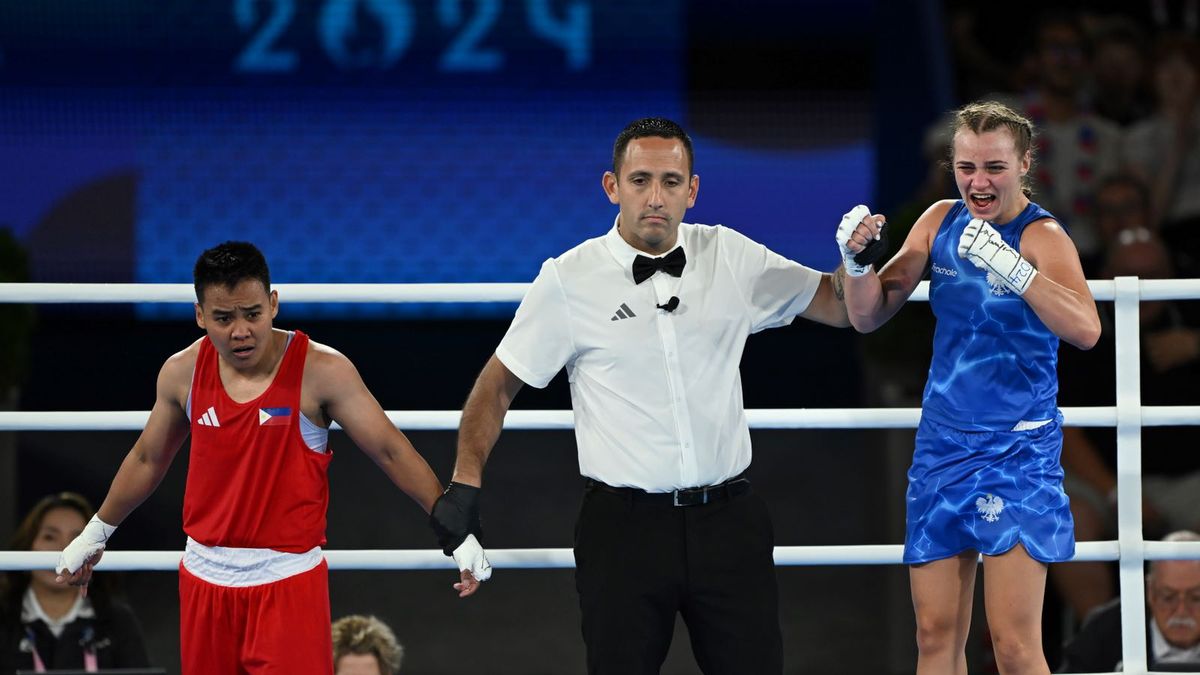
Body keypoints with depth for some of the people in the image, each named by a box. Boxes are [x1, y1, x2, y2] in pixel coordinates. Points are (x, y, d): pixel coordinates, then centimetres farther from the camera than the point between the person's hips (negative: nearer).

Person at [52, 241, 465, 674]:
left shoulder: (321, 371, -12)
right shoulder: (182, 373, 0)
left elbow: (391, 451, -9)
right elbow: (148, 459, 17)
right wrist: (96, 532, 26)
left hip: (288, 579, -4)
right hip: (206, 579, 4)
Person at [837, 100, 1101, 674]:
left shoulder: (1042, 235, -13)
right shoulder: (941, 222, 5)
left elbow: (1085, 330, -31)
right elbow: (869, 316, 9)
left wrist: (1010, 266, -44)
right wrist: (856, 261, -12)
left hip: (1017, 451, -5)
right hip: (941, 448, 5)